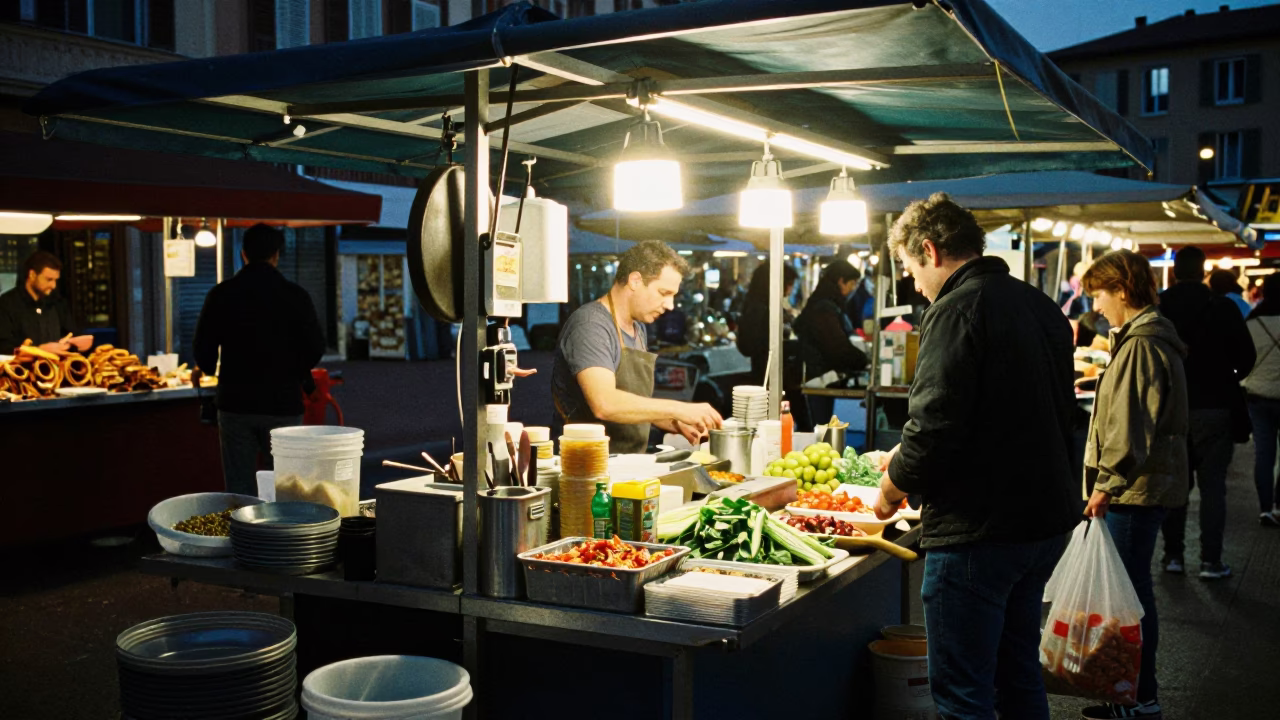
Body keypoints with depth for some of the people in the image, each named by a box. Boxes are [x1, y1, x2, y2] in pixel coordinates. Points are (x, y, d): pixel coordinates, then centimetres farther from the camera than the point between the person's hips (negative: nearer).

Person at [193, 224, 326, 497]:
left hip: (235, 403, 1)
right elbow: (315, 347, -4)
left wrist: (208, 370, 23)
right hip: (283, 403, -1)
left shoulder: (221, 294, -2)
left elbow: (203, 348, 0)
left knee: (239, 490, 6)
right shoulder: (295, 295, -5)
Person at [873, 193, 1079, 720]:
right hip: (1046, 519, 9)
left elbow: (935, 426, -23)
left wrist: (894, 487, -3)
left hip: (978, 530, -9)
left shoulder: (956, 311, -16)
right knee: (1020, 677, 22)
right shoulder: (1041, 306, 11)